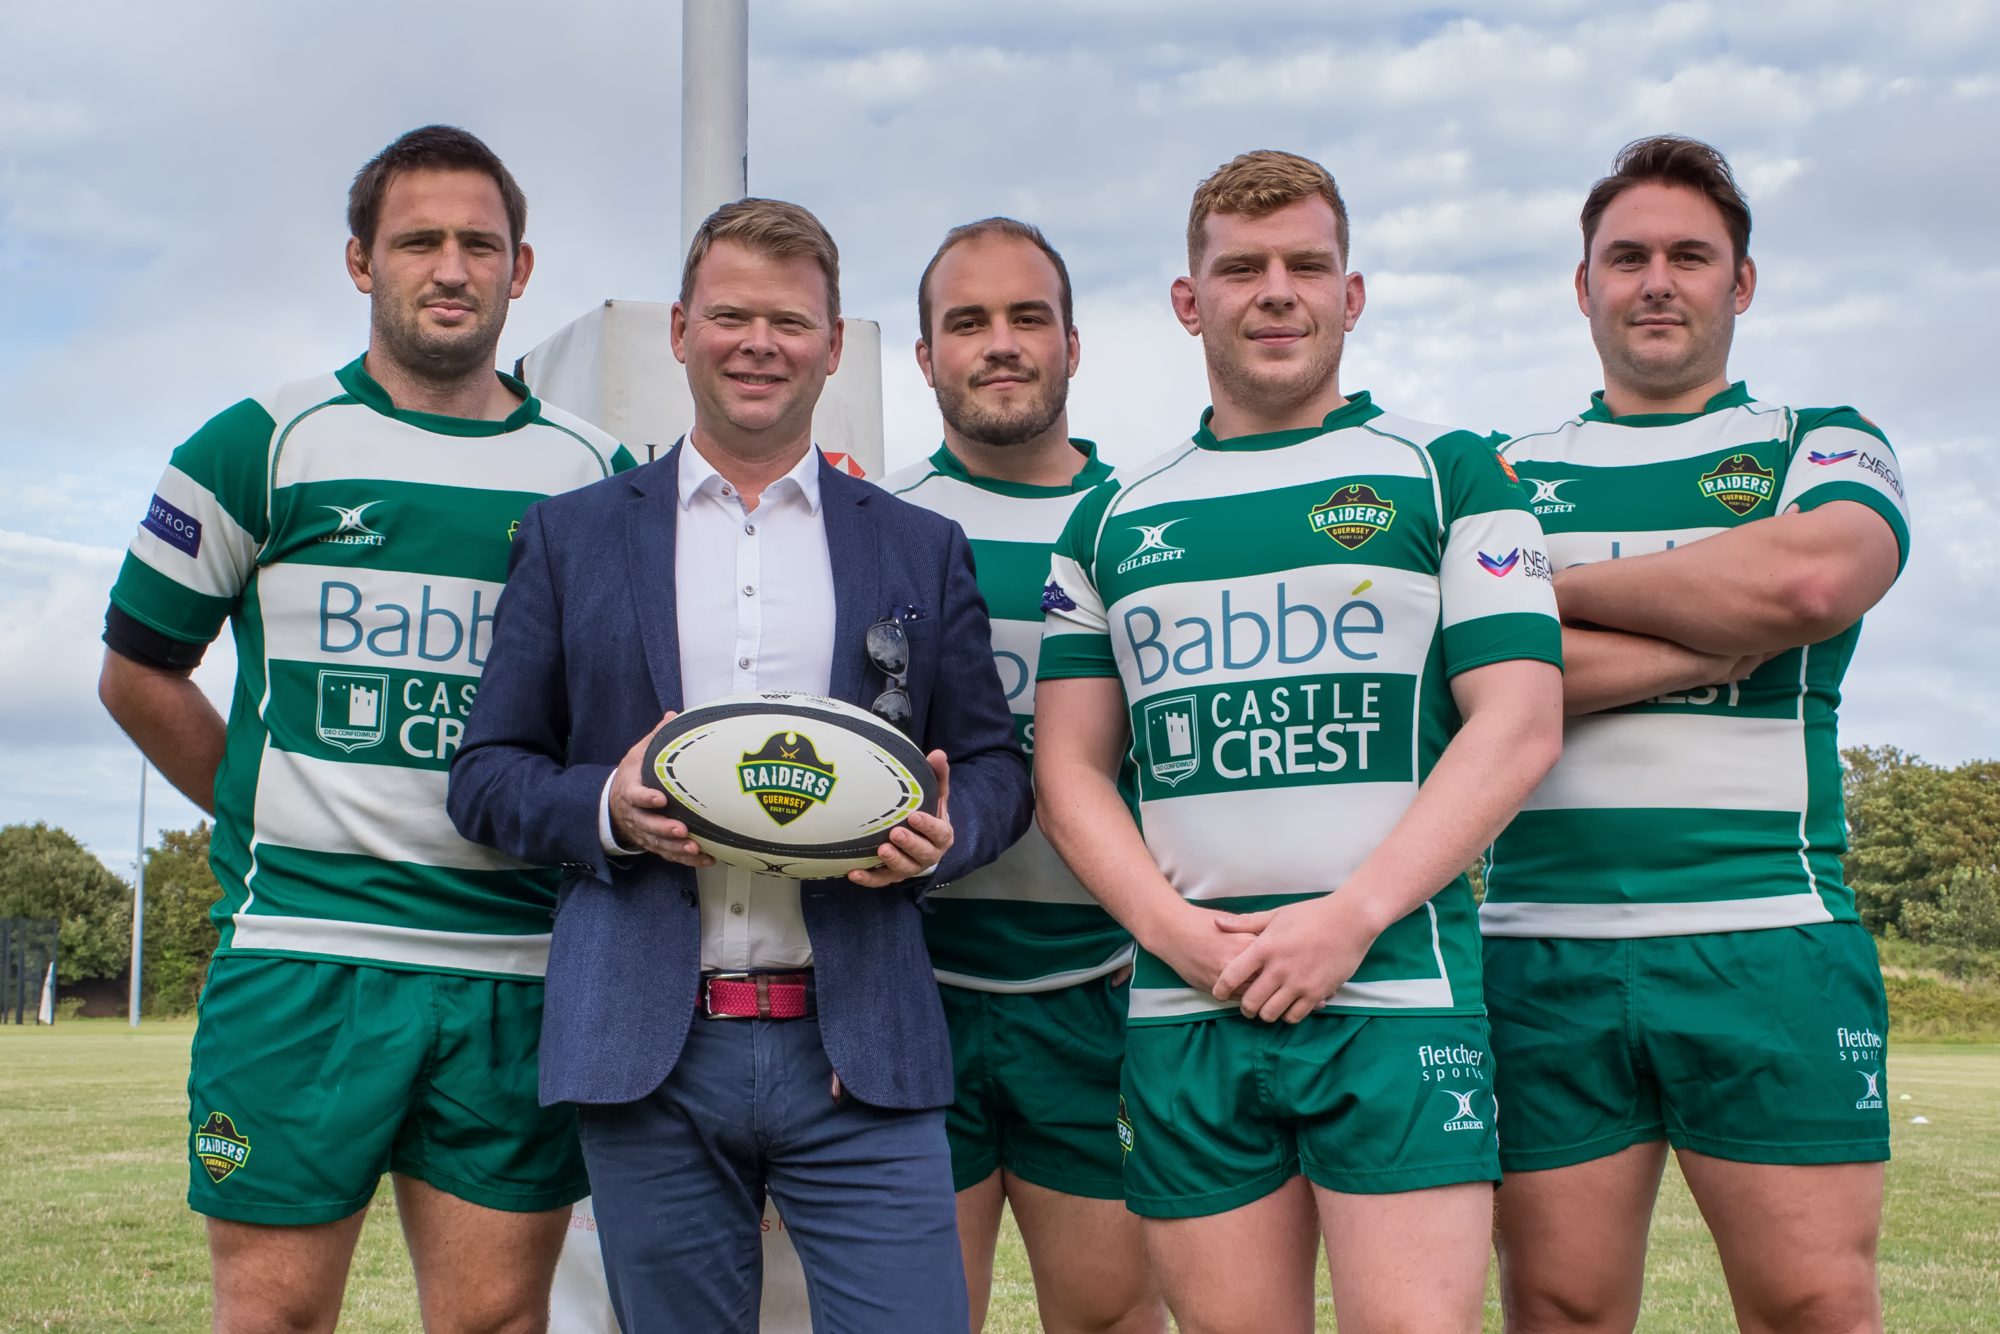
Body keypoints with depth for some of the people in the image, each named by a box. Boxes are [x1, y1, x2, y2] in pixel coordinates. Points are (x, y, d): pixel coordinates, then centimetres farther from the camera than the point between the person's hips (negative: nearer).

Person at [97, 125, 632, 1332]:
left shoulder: (596, 473, 9)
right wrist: (275, 821, 8)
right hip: (303, 957, -2)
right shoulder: (261, 446, 4)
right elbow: (139, 672, 10)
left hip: (521, 969, 2)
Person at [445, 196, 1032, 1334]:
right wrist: (607, 809, -12)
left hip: (861, 1050, 0)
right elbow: (488, 773, 9)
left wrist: (944, 833, -10)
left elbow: (994, 764, 12)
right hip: (648, 1056, 0)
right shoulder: (572, 536, 10)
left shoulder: (922, 548, 12)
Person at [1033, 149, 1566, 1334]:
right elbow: (1071, 763, 12)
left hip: (1396, 992, -3)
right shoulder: (1113, 519, 14)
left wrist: (1350, 918, -12)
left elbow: (1519, 724, -2)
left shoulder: (1448, 474, 6)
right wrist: (1170, 926, -6)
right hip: (1183, 1011, 3)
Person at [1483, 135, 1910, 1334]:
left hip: (1767, 942, -1)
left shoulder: (1822, 447, 12)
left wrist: (1562, 586, -3)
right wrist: (1725, 634, -9)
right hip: (1542, 951, 1)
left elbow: (1812, 577, -12)